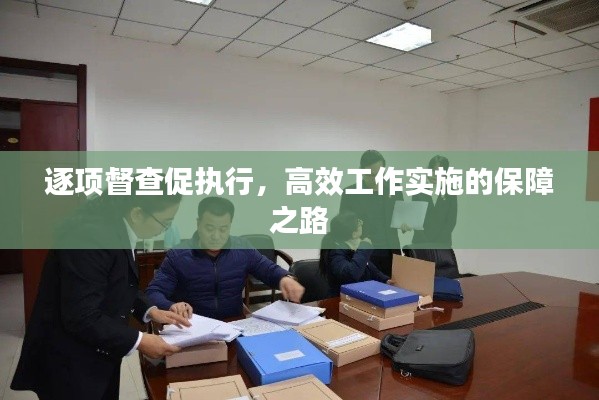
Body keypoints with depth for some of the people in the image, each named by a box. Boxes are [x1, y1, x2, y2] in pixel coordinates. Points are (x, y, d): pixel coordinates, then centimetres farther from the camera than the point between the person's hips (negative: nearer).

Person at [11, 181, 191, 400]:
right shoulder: (90, 233, -31)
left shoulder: (116, 221, -4)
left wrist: (149, 311, -2)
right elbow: (82, 319, -28)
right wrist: (139, 341, -22)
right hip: (69, 366, -8)